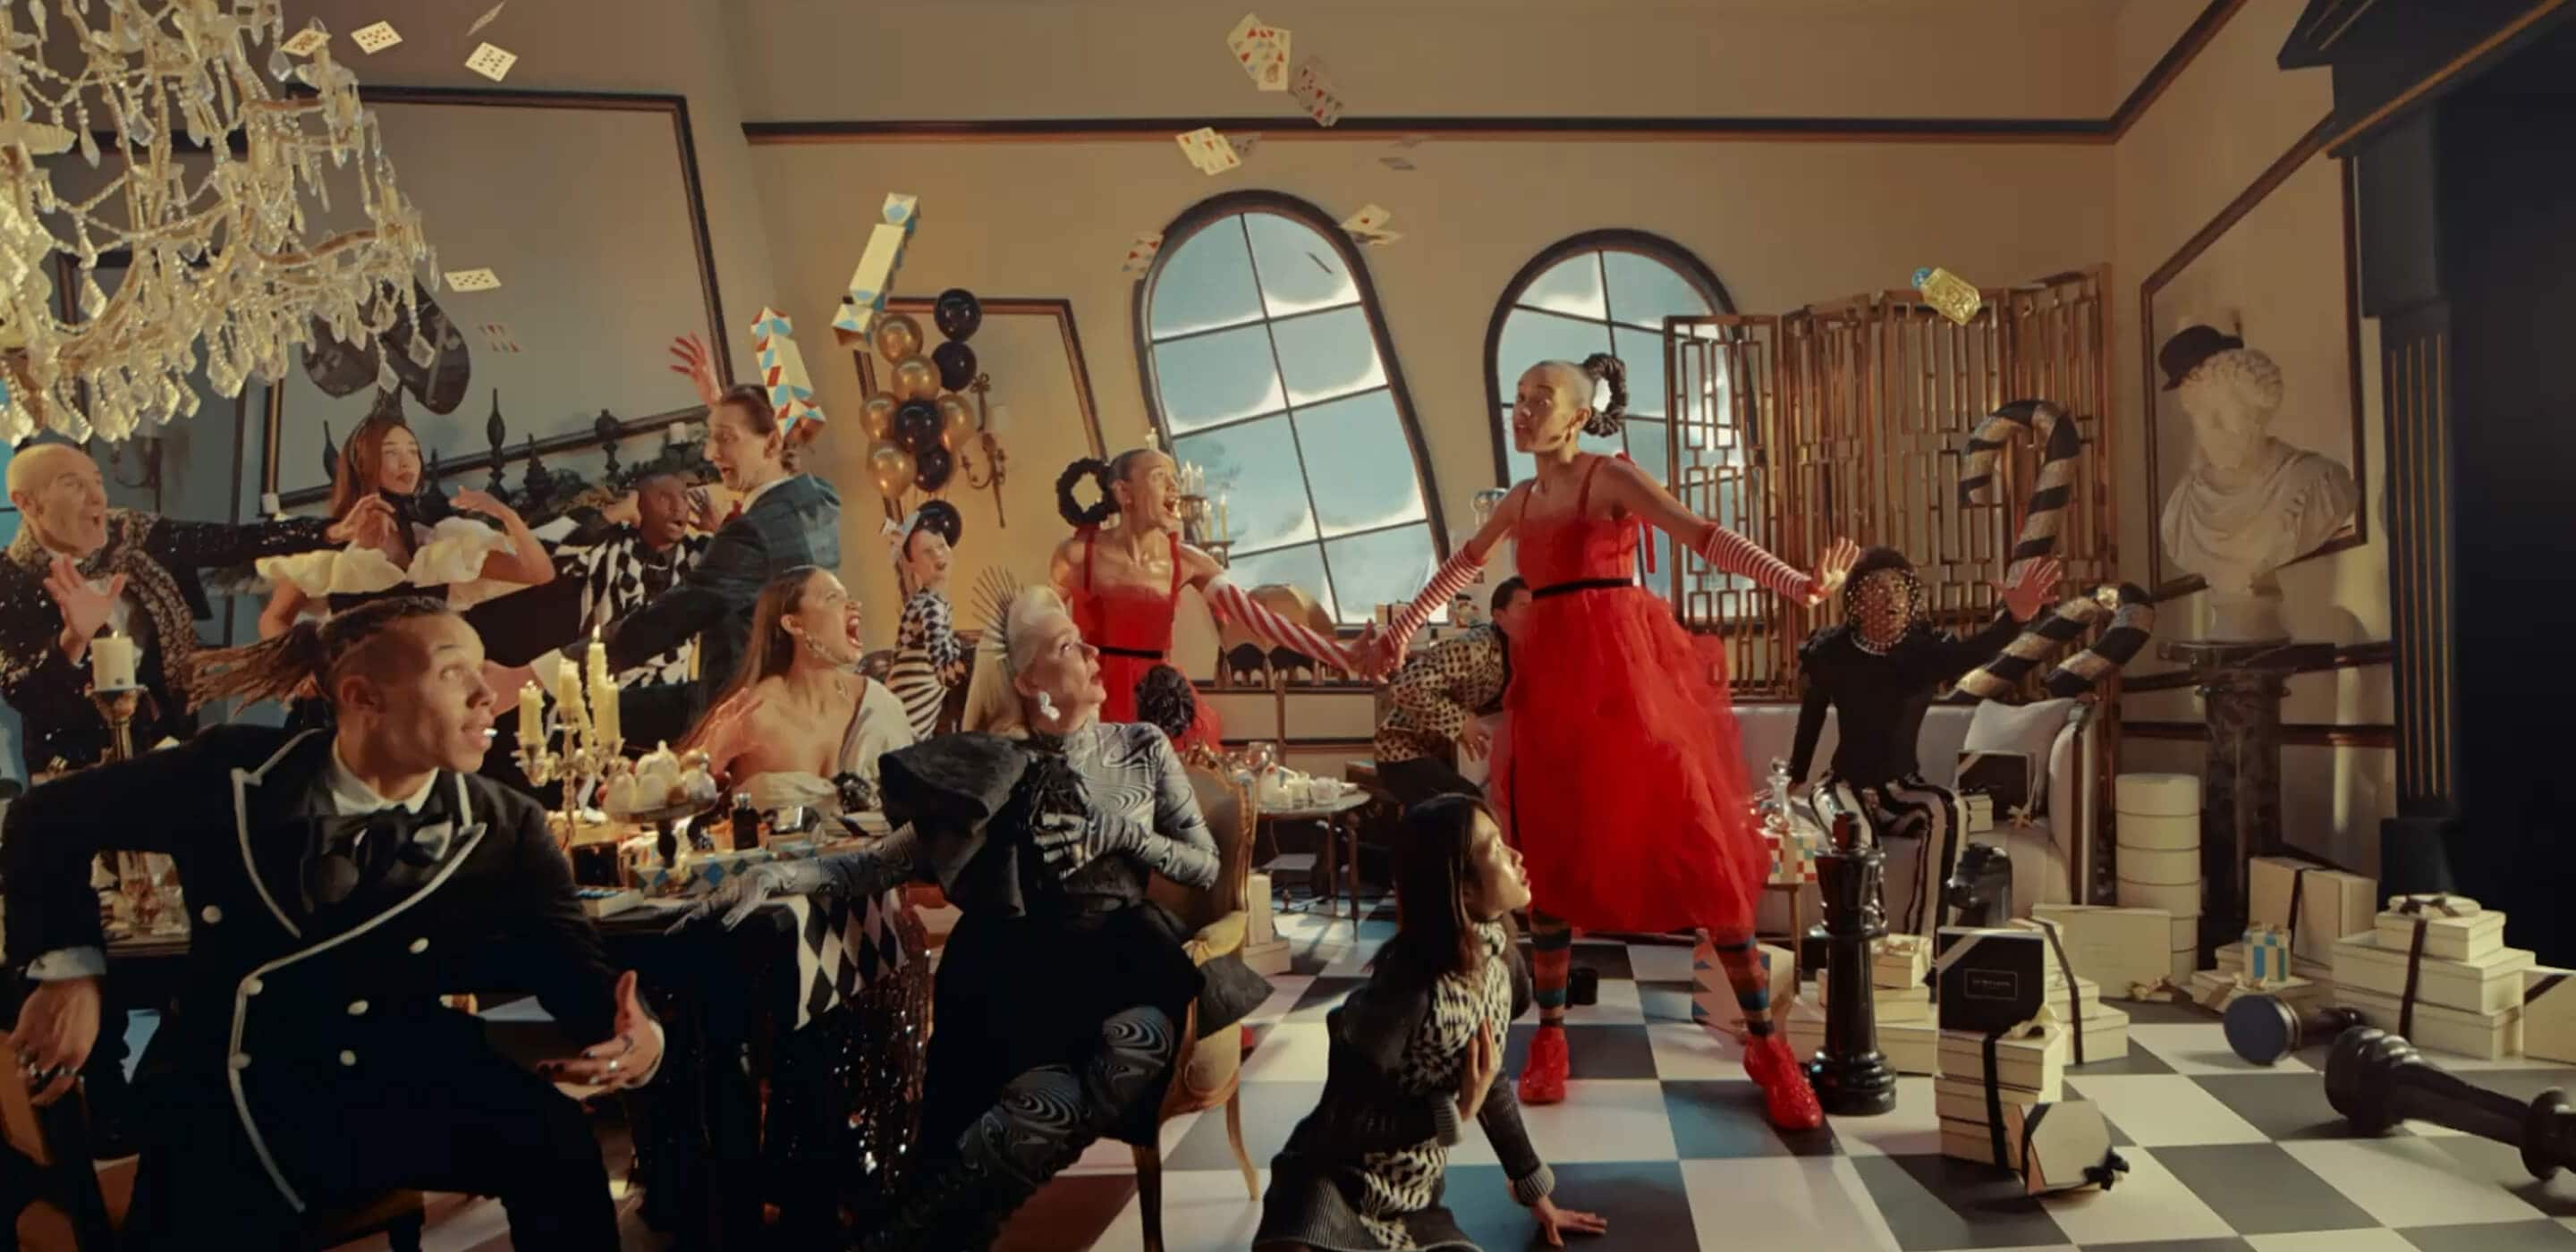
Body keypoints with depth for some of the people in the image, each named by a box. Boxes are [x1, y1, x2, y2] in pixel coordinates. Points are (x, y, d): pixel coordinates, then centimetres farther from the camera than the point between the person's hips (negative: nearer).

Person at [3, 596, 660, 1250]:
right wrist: (69, 969, -1)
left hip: (401, 1095, -1)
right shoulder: (232, 773, -4)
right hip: (225, 1100, 1)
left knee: (549, 1134, -28)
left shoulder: (504, 829, -5)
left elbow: (572, 963, -11)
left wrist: (632, 1029, -35)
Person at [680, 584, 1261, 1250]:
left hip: (1124, 956, 2)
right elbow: (886, 860, 2)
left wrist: (1124, 833, -6)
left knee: (1140, 1039, -34)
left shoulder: (1141, 748, 9)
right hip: (1024, 969, -1)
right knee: (1054, 1102, -33)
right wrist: (775, 876, -12)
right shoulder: (985, 770, 6)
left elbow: (1206, 865, 10)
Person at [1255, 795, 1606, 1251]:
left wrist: (1537, 1192, 18)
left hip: (1414, 1198, 8)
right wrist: (1458, 1110, -21)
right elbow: (1343, 1121, -19)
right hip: (1337, 1186, -8)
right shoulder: (1408, 988, -26)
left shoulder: (1497, 952, -3)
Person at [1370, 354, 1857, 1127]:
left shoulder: (1612, 478, -3)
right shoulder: (1521, 500, 15)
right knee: (1548, 858, 5)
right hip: (1550, 680, 6)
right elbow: (1462, 567, 30)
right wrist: (1403, 627, 39)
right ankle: (1550, 1036, 18)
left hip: (1629, 673, -5)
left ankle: (1764, 1041, 3)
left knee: (1695, 850, -5)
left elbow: (1703, 536, -14)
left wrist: (1797, 584, -27)